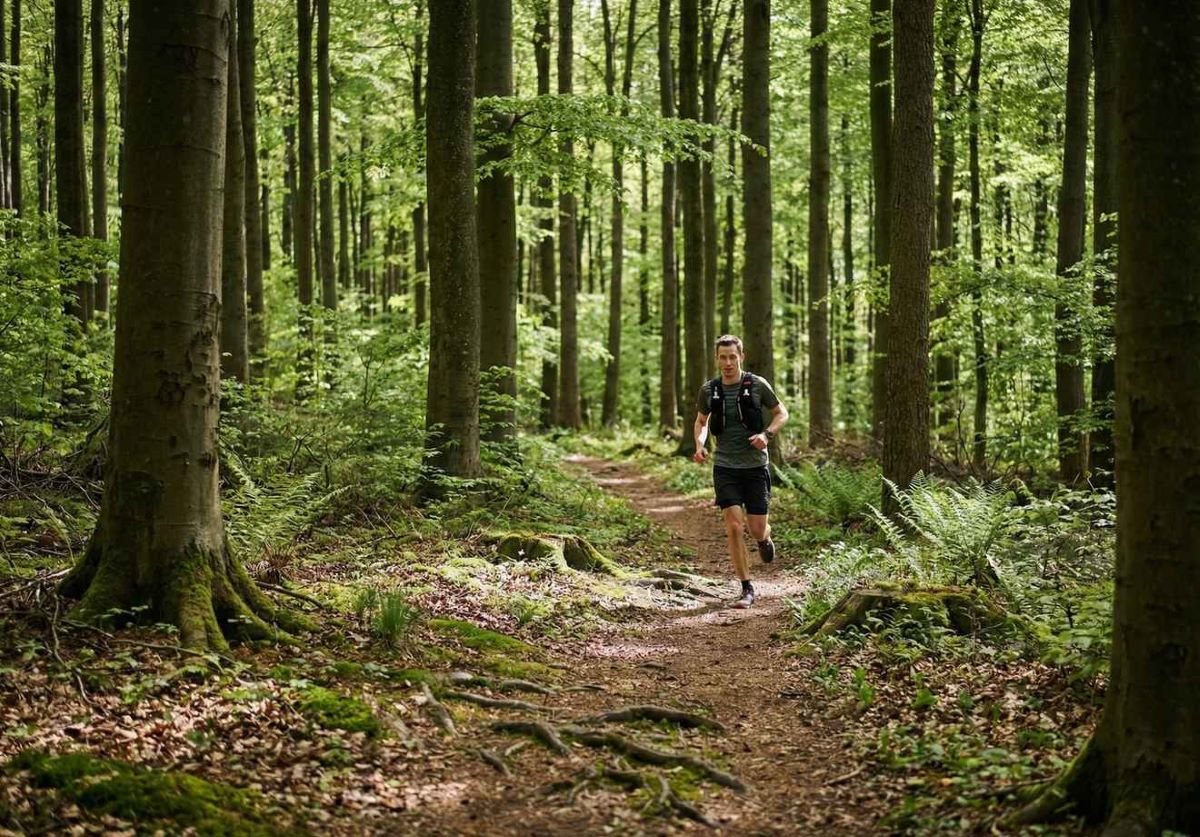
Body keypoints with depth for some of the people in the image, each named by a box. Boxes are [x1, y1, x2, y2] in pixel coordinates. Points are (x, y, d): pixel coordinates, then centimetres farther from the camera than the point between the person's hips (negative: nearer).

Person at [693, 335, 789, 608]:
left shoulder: (757, 385, -6)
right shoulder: (709, 390, 0)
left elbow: (782, 413, 6)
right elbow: (701, 422, 16)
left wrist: (766, 434, -12)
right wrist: (699, 445, -3)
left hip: (755, 466, -1)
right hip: (725, 467, 1)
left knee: (757, 529, 1)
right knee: (733, 526, -11)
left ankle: (765, 538, 41)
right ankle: (747, 589, 0)